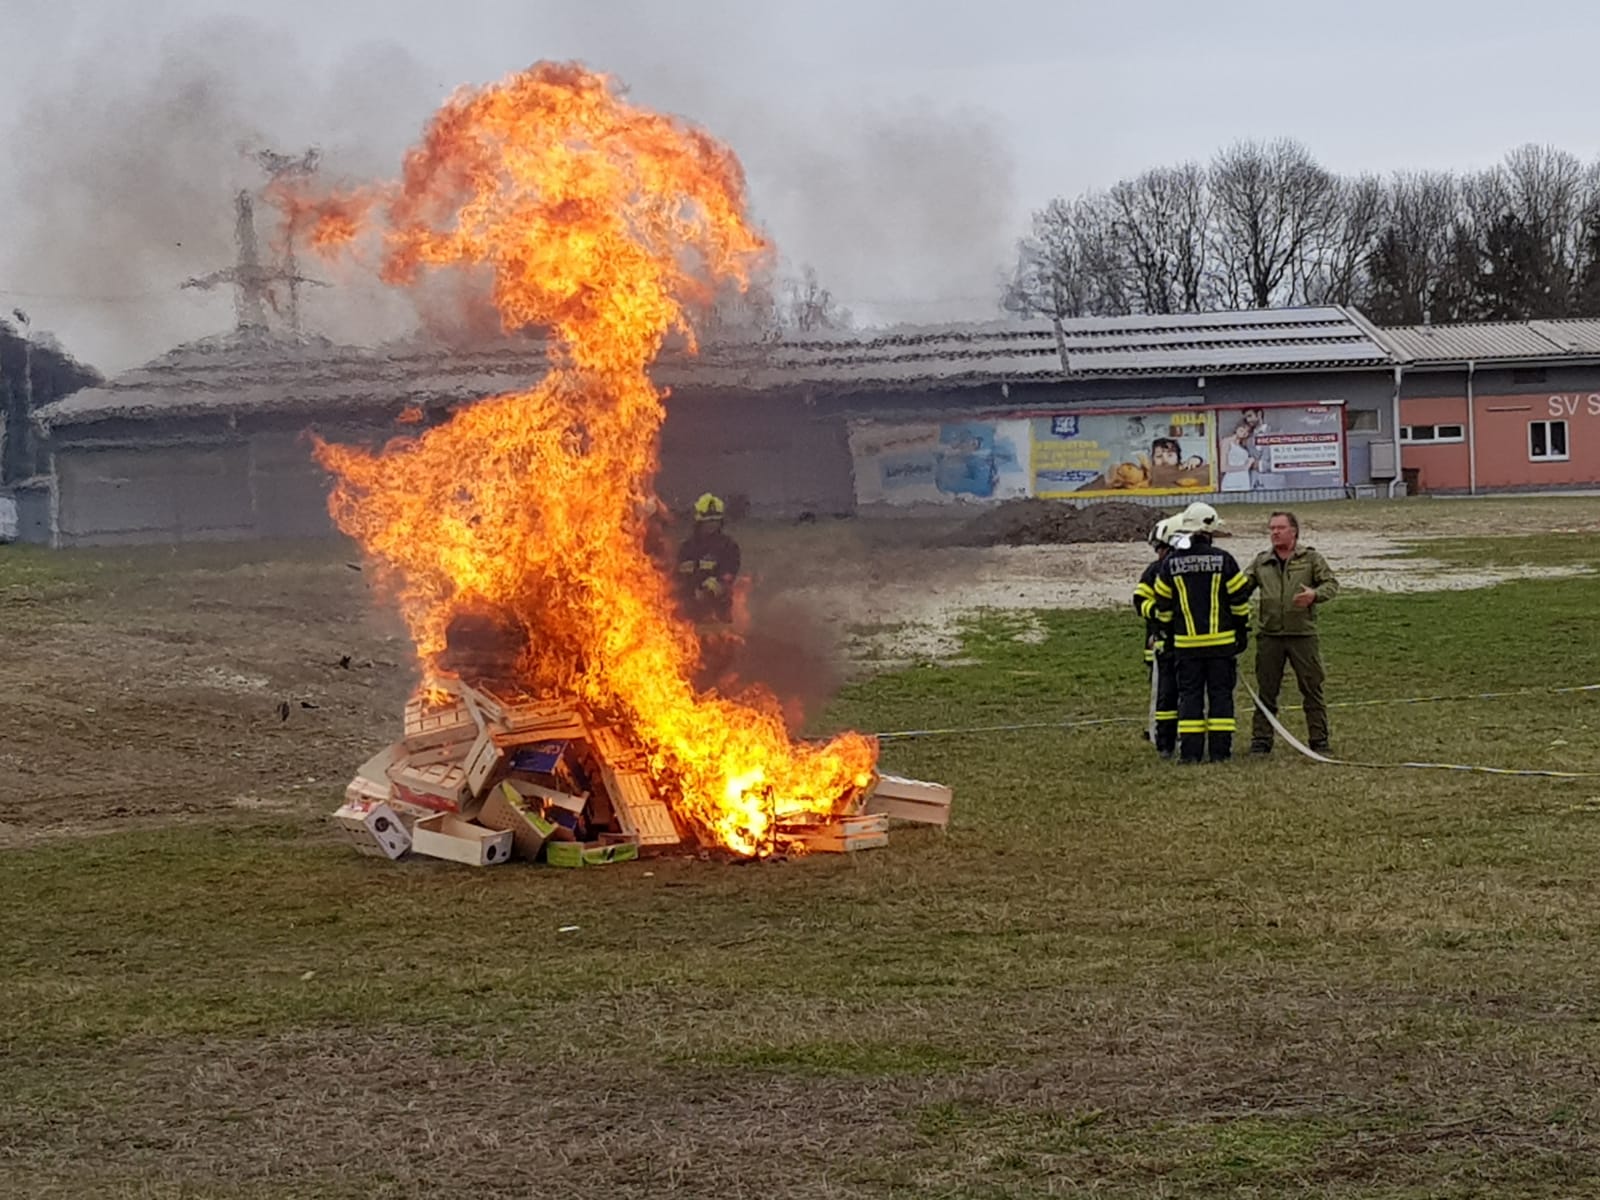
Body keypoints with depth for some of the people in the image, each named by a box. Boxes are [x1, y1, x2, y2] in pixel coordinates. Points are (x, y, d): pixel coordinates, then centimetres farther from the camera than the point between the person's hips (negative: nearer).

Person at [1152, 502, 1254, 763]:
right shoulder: (1222, 559, -6)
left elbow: (1163, 606, 6)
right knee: (1220, 693, 5)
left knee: (1189, 695, 6)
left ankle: (1190, 750, 2)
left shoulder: (1170, 564, -1)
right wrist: (1242, 631, 10)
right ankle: (1220, 749, 4)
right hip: (1221, 641, -1)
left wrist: (1170, 633, 19)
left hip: (1186, 643, 1)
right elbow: (1240, 600, -2)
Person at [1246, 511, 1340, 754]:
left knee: (1312, 688, 2)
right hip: (1269, 636, 2)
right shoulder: (1261, 562, 11)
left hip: (1303, 634, -2)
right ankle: (1261, 740, 11)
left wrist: (1315, 594, -21)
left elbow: (1332, 584, -1)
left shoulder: (1311, 559, 4)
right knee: (1266, 691, 5)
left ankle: (1319, 739, 10)